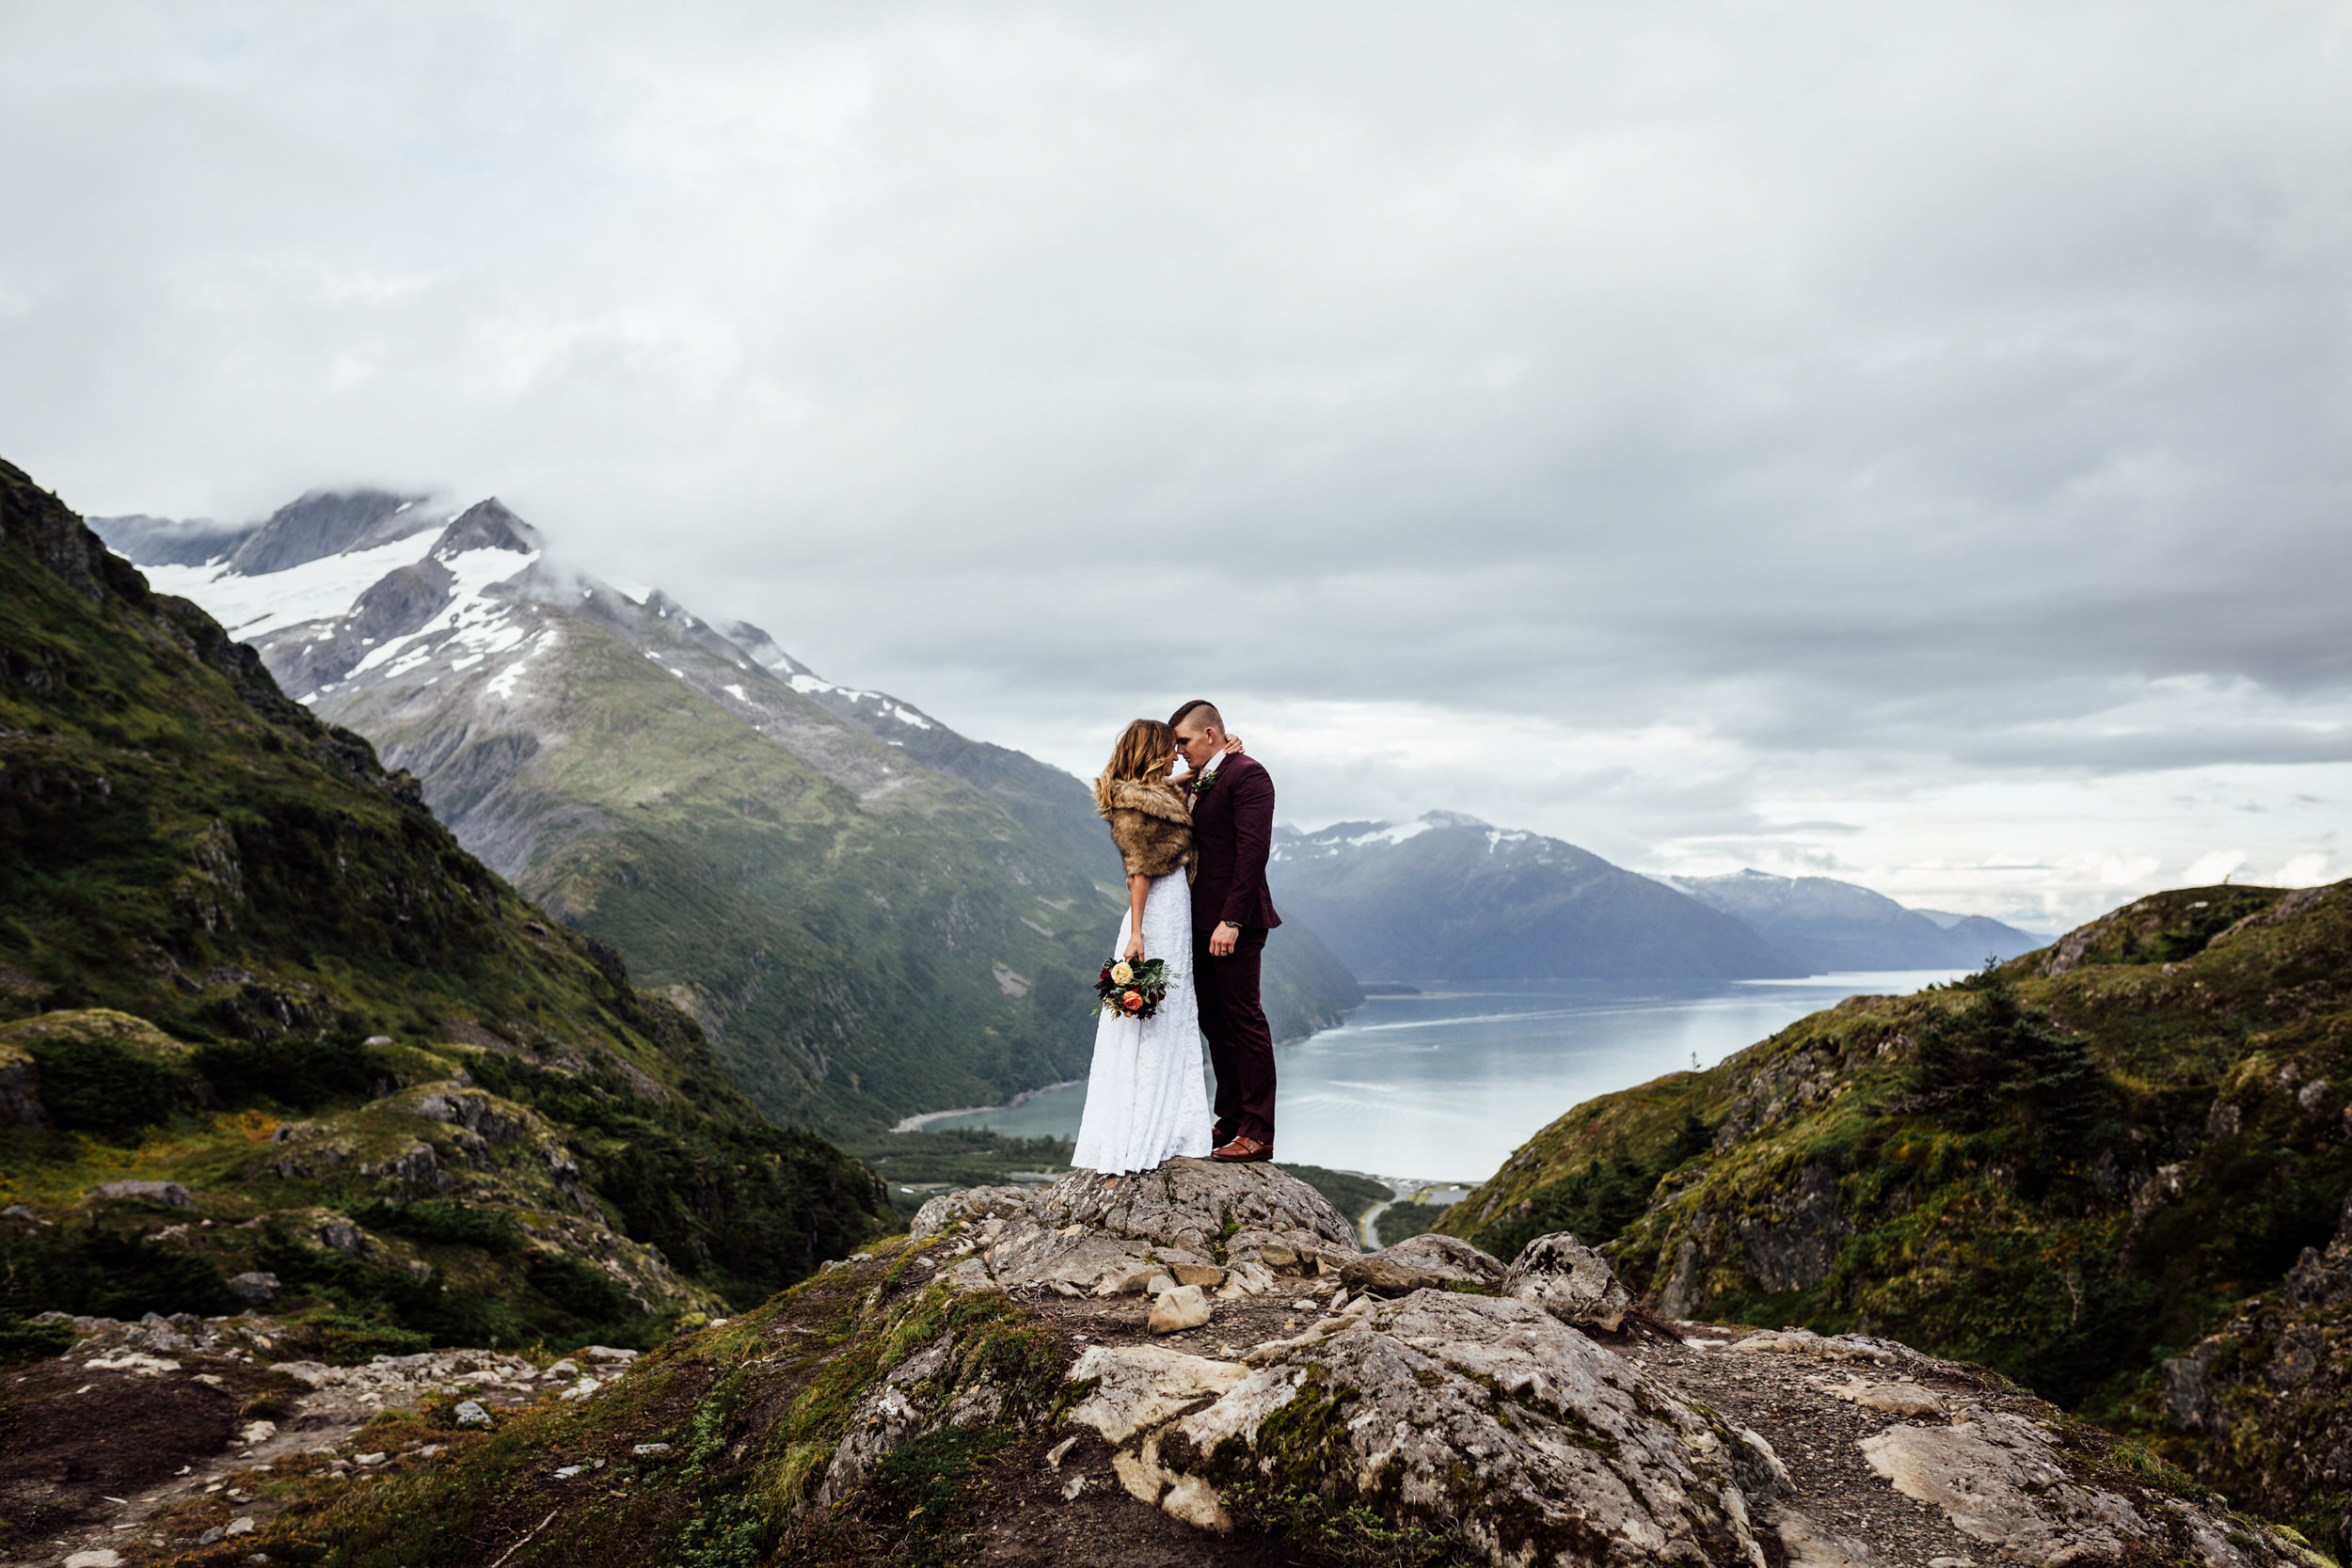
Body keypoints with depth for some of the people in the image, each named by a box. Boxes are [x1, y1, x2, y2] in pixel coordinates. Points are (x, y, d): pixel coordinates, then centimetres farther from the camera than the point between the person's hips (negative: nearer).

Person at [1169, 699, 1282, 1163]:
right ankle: (1231, 1120, 24)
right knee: (1214, 1020, 13)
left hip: (1233, 921, -9)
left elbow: (1253, 851, -20)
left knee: (1243, 1018, -4)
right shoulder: (1195, 782, 16)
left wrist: (1231, 920, -23)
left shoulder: (1246, 774, -12)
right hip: (1202, 920, 9)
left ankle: (1258, 1133, 3)